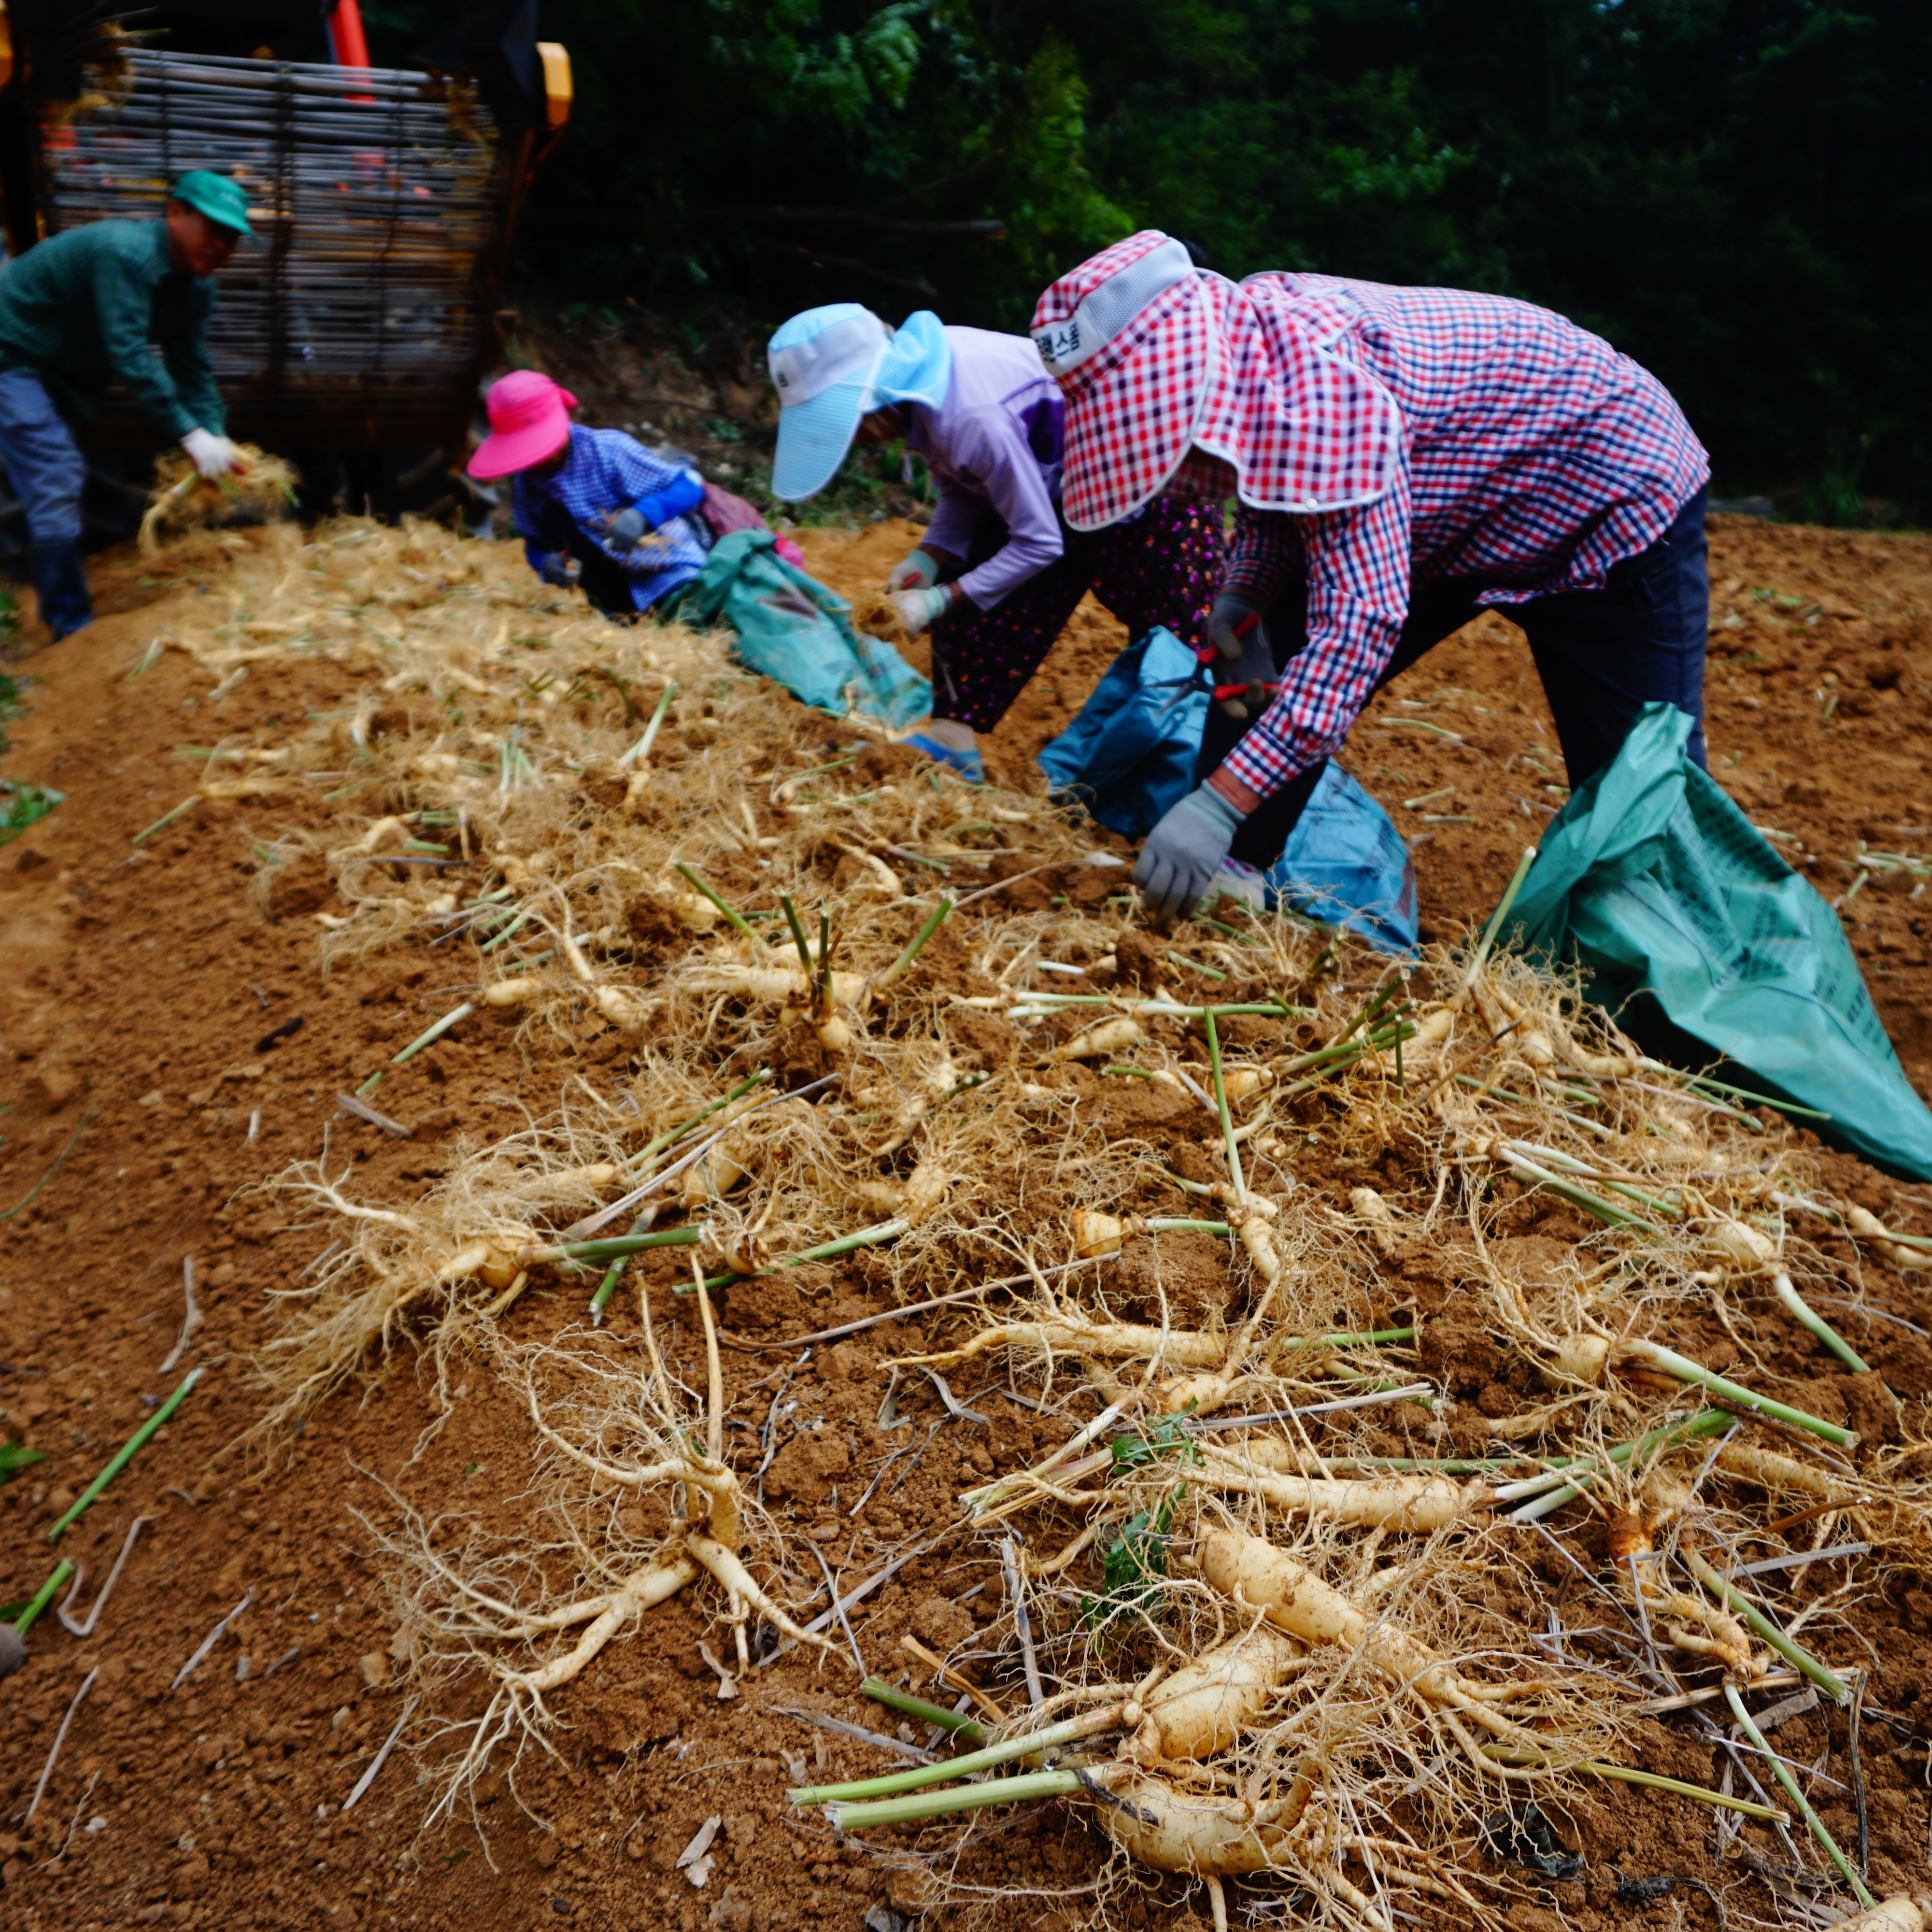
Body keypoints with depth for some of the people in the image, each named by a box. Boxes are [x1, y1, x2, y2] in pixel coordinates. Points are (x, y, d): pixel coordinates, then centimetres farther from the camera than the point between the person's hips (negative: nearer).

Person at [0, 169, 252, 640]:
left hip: (66, 372, 9)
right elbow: (128, 355, -37)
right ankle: (74, 630, -7)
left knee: (58, 487, 17)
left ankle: (60, 615, 30)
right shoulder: (126, 253, -31)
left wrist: (217, 442, -17)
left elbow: (194, 372, -3)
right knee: (55, 493, -14)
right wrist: (192, 435, -41)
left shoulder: (196, 285, -4)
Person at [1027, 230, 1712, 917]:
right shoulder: (1248, 331, -16)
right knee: (1261, 675, 0)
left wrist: (1218, 805, -49)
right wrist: (1244, 591, -18)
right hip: (1459, 517, 8)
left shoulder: (1325, 386, -40)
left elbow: (1361, 619, -45)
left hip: (1619, 506, -8)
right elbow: (1288, 493, 2)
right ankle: (1199, 895, 8)